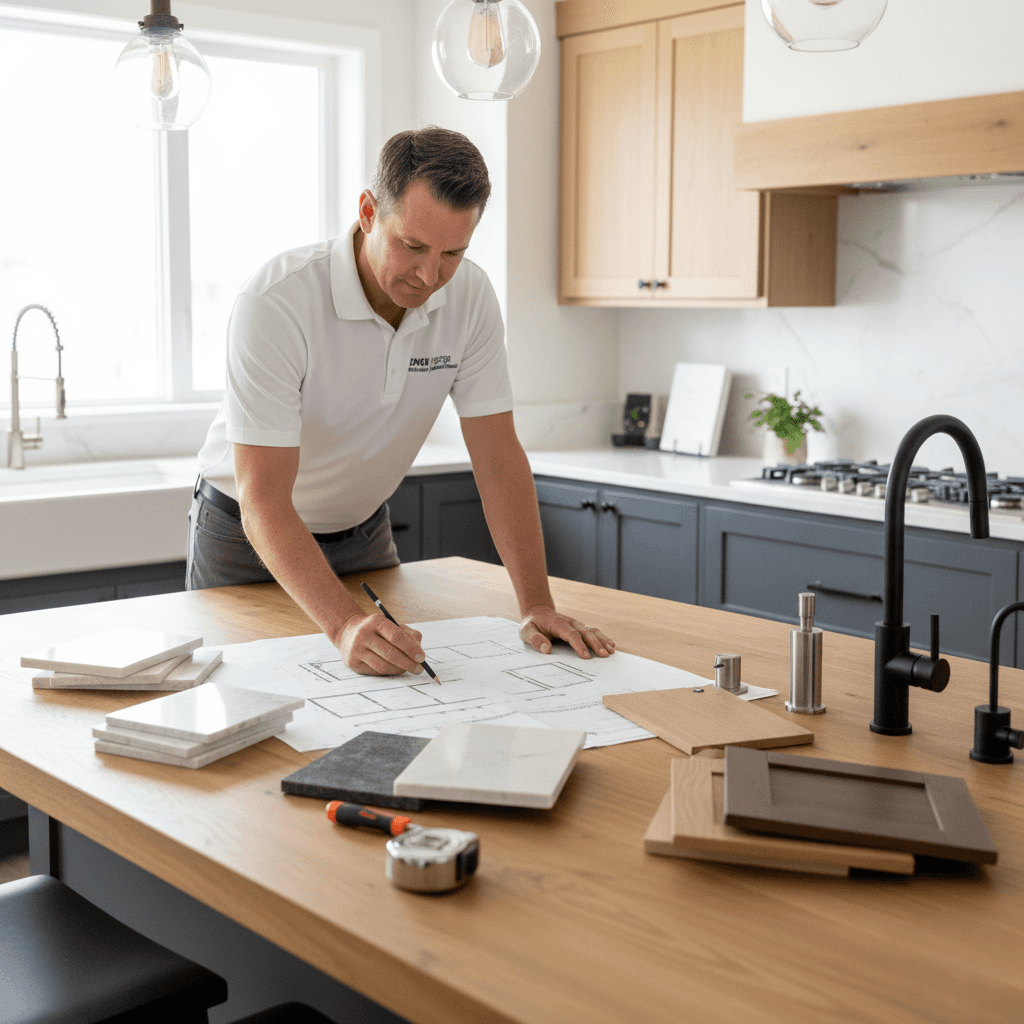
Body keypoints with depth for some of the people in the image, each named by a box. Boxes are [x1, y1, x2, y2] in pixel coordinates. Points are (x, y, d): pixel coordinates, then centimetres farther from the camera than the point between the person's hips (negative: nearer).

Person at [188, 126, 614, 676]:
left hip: (363, 534, 4)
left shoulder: (469, 296, -16)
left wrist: (537, 604, -23)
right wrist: (344, 624, -48)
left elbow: (497, 454, -13)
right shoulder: (275, 303, -32)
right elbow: (263, 500, -34)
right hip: (246, 537, -4)